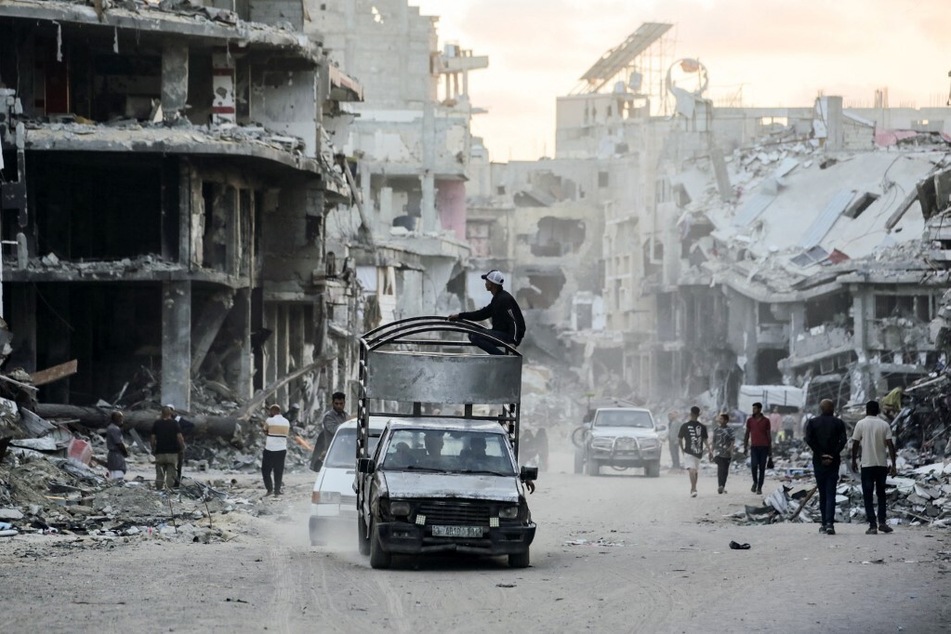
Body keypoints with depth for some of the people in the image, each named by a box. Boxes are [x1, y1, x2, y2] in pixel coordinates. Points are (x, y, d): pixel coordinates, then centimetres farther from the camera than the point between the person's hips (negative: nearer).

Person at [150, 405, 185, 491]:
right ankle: (169, 488, -4)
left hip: (160, 452, 1)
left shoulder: (156, 423, 2)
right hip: (172, 452, -1)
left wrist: (153, 449, 14)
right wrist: (182, 448, 4)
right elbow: (179, 437, -9)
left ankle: (159, 488, 6)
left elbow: (153, 438, 2)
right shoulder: (174, 423, -3)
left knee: (159, 474, 8)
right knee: (171, 474, 2)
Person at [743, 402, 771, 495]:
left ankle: (759, 487, 7)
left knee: (762, 468, 1)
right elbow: (747, 434, 12)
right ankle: (755, 482, 9)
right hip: (754, 447, 0)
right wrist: (745, 447, 6)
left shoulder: (766, 421, 4)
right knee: (754, 465, -15)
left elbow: (769, 435, 7)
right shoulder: (750, 420, 8)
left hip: (764, 447, 0)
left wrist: (770, 449, 5)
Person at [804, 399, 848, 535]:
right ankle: (829, 523, -17)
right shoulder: (838, 423, 1)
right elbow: (843, 440, -10)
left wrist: (820, 454, -9)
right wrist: (833, 455, -10)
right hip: (834, 462, -1)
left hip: (818, 461, 1)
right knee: (831, 493, -2)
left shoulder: (812, 422, 2)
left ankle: (825, 524, 12)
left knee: (822, 493, 11)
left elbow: (809, 439, -10)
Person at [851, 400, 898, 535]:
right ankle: (882, 523, 8)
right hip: (882, 464, 2)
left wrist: (854, 461, 10)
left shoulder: (861, 424, -4)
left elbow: (855, 444, -3)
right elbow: (890, 445, -4)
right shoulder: (885, 425, 0)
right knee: (881, 494, 17)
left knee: (868, 496, 2)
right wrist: (893, 464, -2)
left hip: (867, 465, -2)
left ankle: (872, 525, -7)